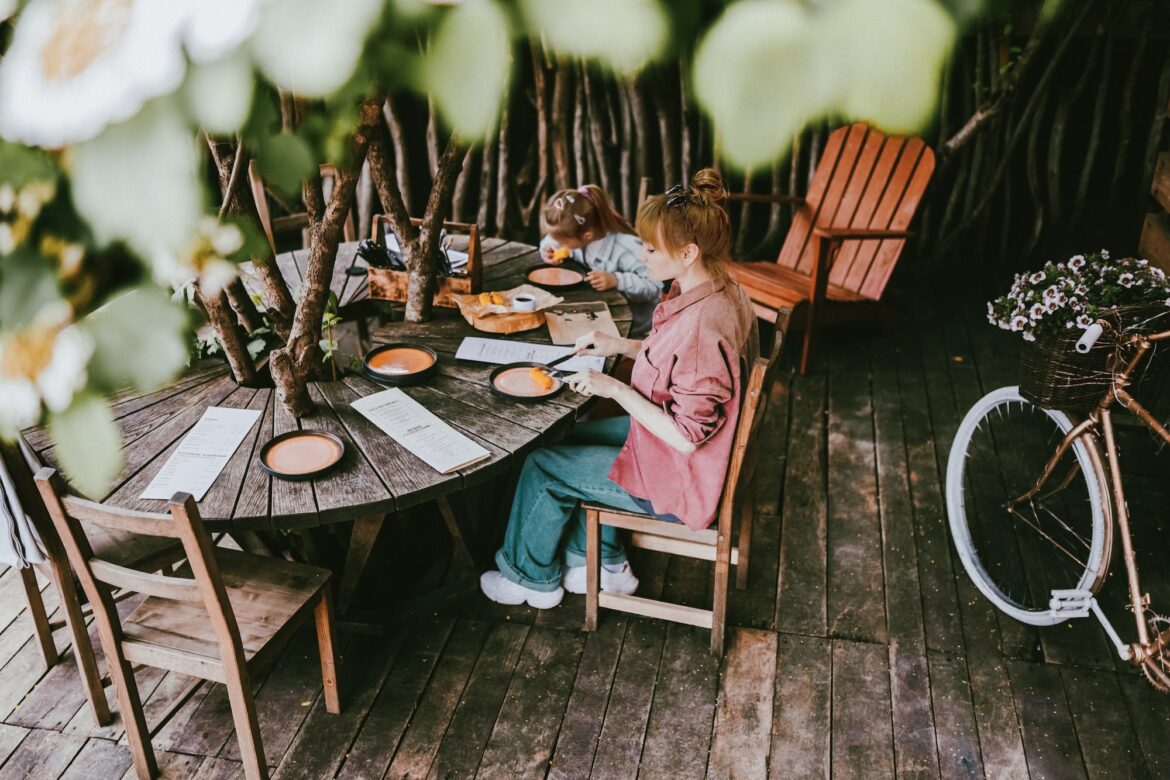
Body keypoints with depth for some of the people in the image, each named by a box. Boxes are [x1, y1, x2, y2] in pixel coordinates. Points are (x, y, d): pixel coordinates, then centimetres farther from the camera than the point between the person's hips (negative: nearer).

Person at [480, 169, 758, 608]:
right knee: (571, 438, 20)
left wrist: (617, 389, -23)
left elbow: (687, 436, -30)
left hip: (679, 478, -10)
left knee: (543, 466, 1)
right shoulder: (717, 289, -5)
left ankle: (531, 578, 28)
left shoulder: (703, 326, -35)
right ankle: (606, 566, 30)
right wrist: (624, 346, 2)